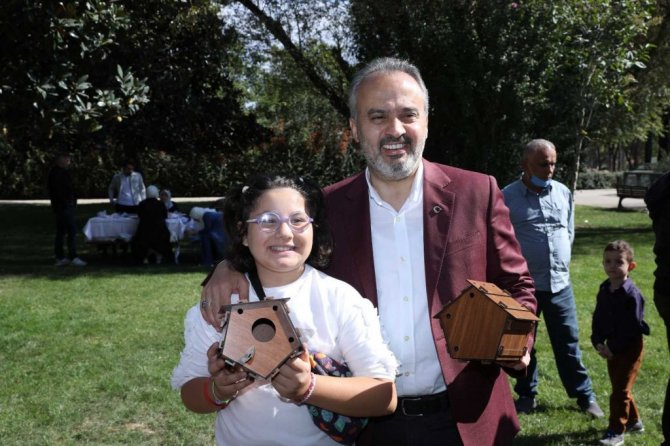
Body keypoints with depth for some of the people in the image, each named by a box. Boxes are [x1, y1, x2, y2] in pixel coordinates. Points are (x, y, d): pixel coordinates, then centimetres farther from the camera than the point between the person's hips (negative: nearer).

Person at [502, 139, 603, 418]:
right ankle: (527, 395, 25)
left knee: (568, 342, 9)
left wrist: (560, 262, 14)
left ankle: (584, 395, 21)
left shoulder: (564, 193, 6)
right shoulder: (507, 197, -7)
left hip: (560, 283, 3)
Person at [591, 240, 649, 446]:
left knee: (621, 390, -4)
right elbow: (598, 318, 8)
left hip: (630, 348, -7)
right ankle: (633, 421, 35)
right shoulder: (604, 290, 4)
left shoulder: (632, 294, -19)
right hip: (611, 347, 7)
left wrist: (613, 347, -20)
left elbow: (631, 327, -21)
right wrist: (598, 342, -4)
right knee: (619, 387, 18)